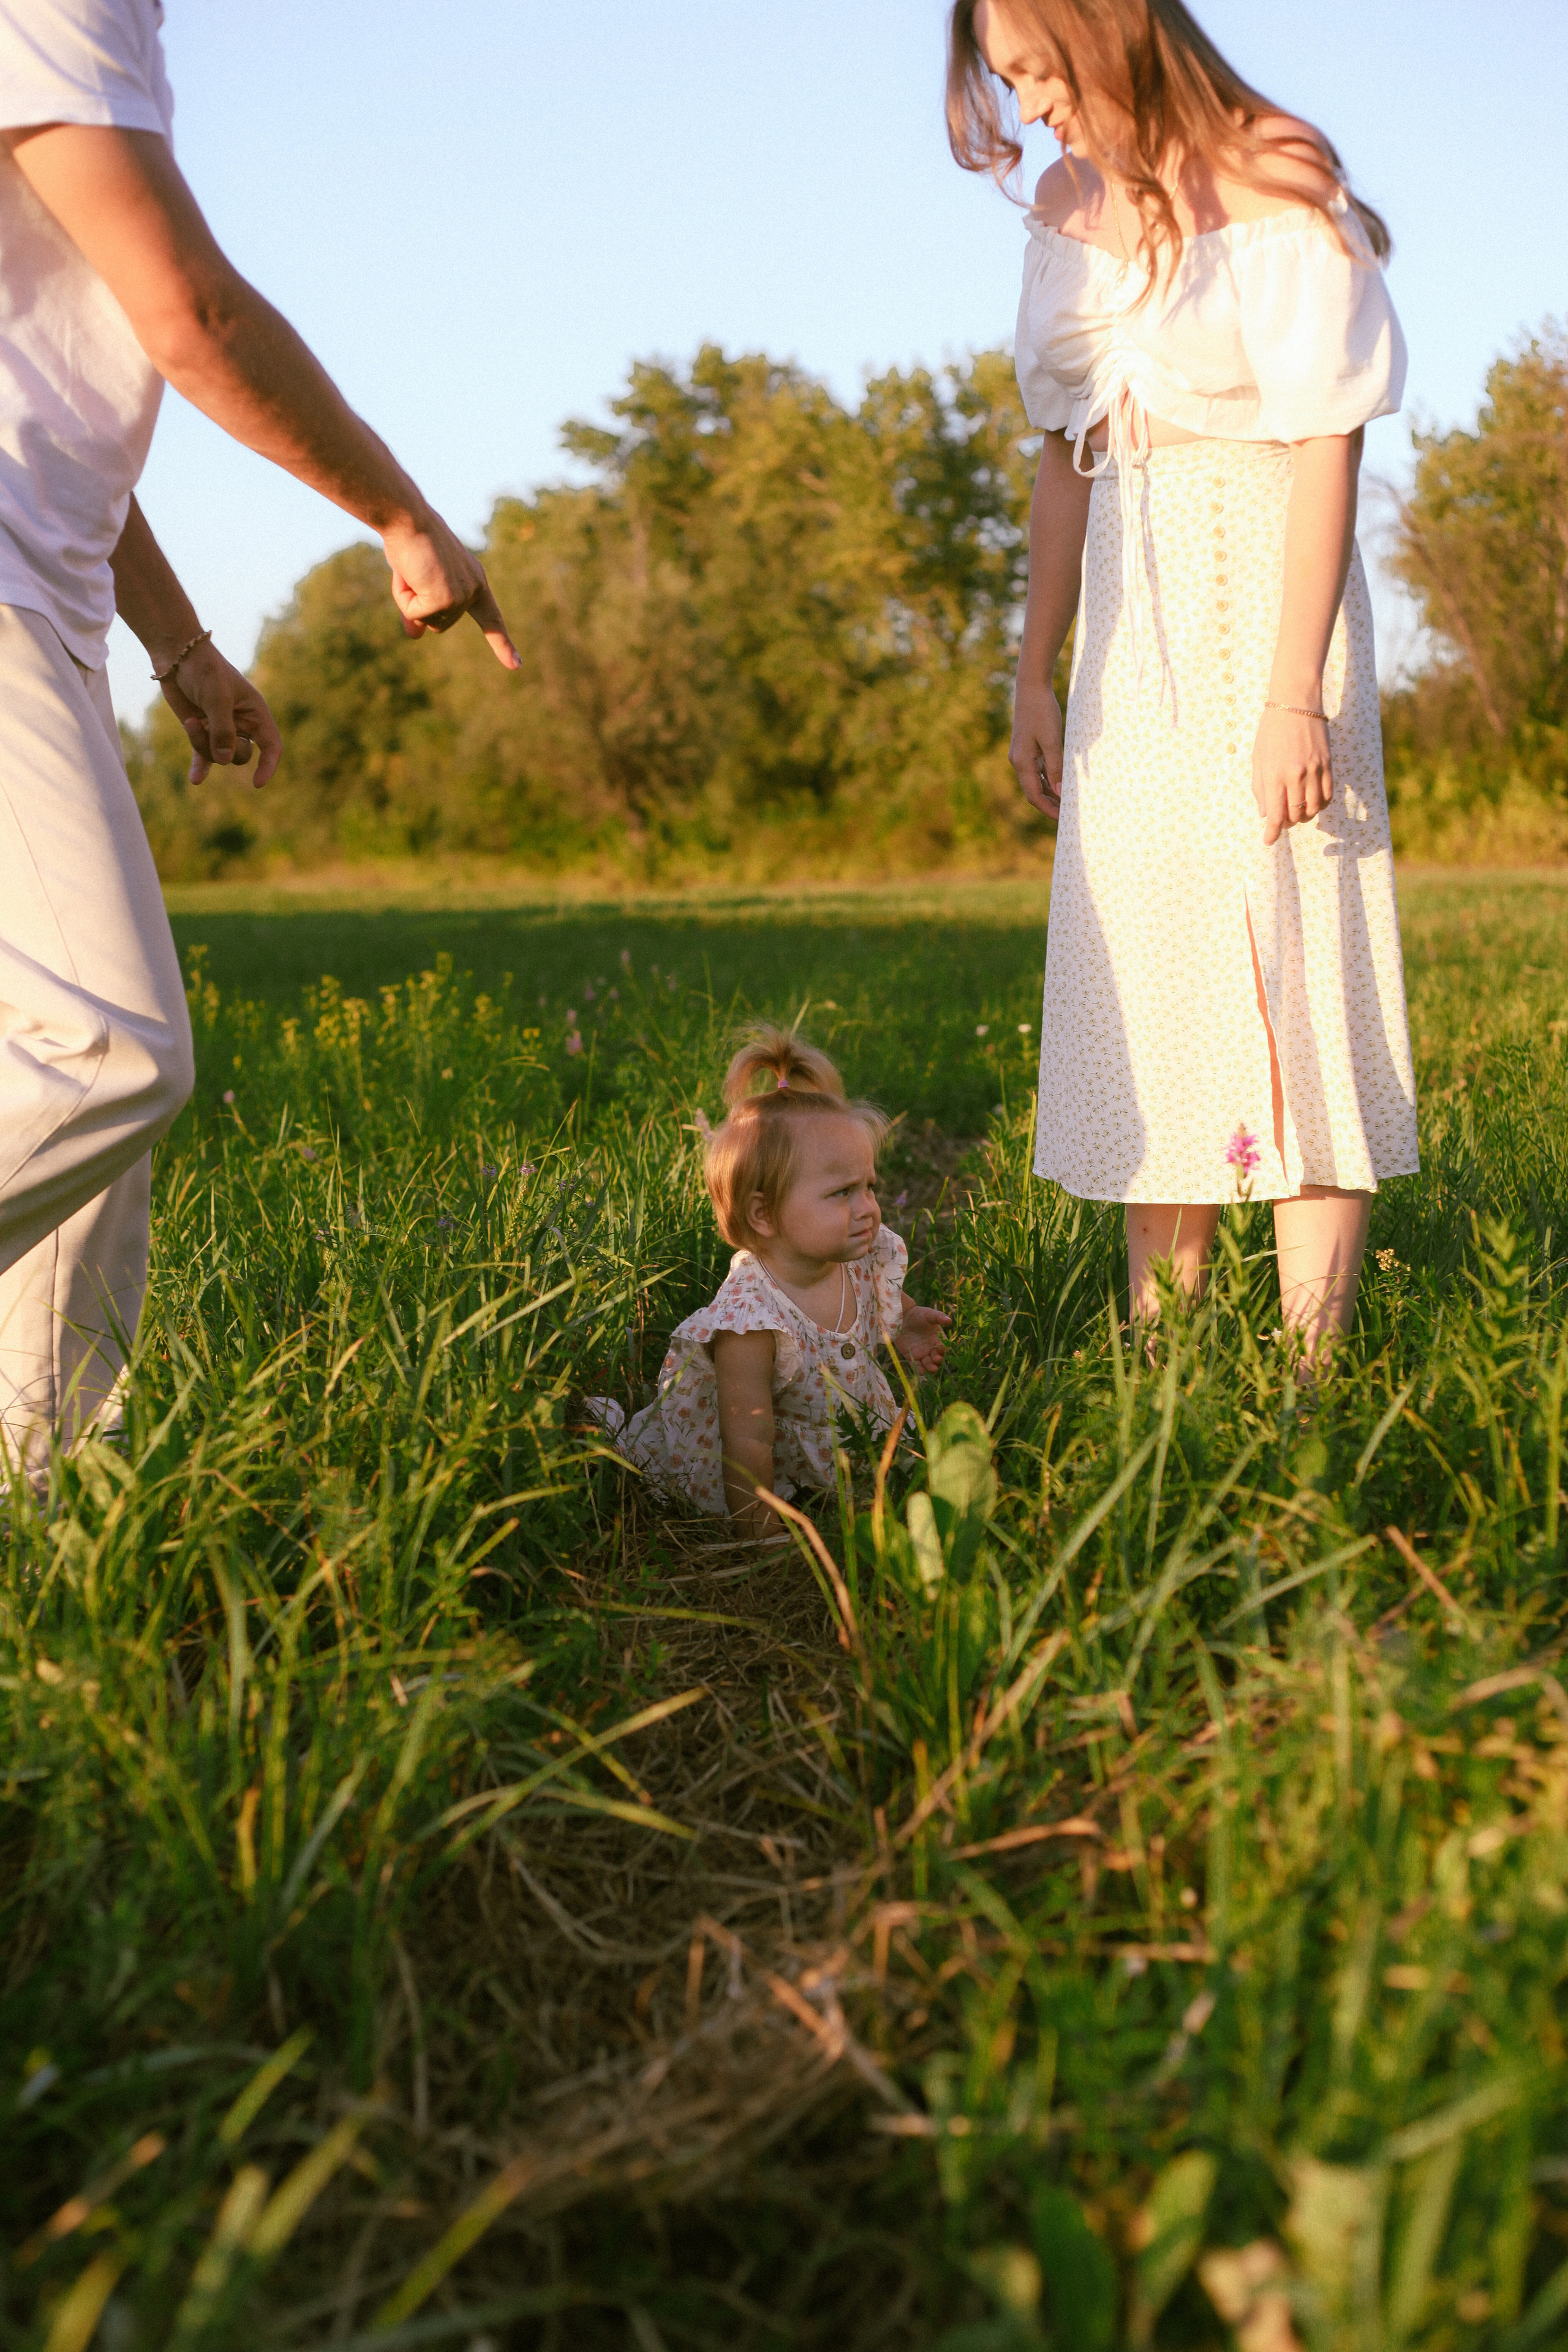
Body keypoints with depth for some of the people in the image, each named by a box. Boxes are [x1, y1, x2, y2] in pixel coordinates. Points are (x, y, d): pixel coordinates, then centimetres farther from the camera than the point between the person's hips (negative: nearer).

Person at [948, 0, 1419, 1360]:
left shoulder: (1275, 180, -6)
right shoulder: (1070, 207, 13)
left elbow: (1326, 446, -12)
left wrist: (1298, 690, -19)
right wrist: (1036, 677, 12)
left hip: (1261, 599, -6)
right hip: (1132, 633, 7)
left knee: (1287, 969, -8)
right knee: (1151, 987, 5)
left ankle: (1313, 1373, -3)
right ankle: (1158, 1361, 11)